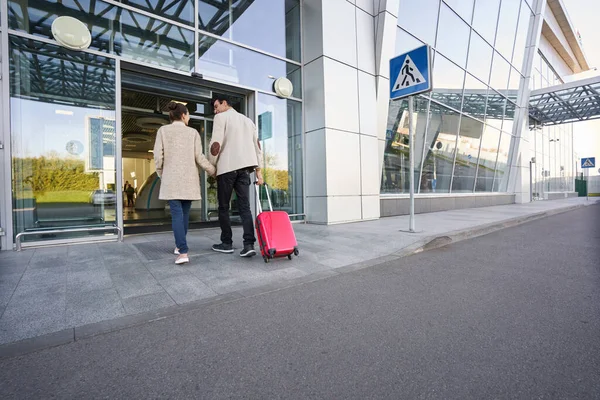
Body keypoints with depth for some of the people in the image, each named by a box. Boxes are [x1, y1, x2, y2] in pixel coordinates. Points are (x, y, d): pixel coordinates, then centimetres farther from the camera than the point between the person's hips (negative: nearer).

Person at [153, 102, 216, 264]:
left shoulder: (163, 130, 5)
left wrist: (161, 174, 13)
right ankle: (180, 246, 25)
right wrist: (213, 171, 11)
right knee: (185, 213, 13)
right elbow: (199, 157, -1)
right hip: (189, 179, 1)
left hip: (172, 178, -1)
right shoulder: (193, 132, 5)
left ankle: (183, 252, -17)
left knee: (177, 214, -5)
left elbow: (158, 155, -1)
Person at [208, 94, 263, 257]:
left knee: (223, 207, 6)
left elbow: (216, 144, -8)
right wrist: (258, 170, 13)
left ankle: (226, 243, 11)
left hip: (227, 167, -5)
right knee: (244, 206, 0)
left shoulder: (221, 117, 3)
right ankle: (249, 244, -10)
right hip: (245, 167, 5)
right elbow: (257, 146, 15)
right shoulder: (248, 120, 22)